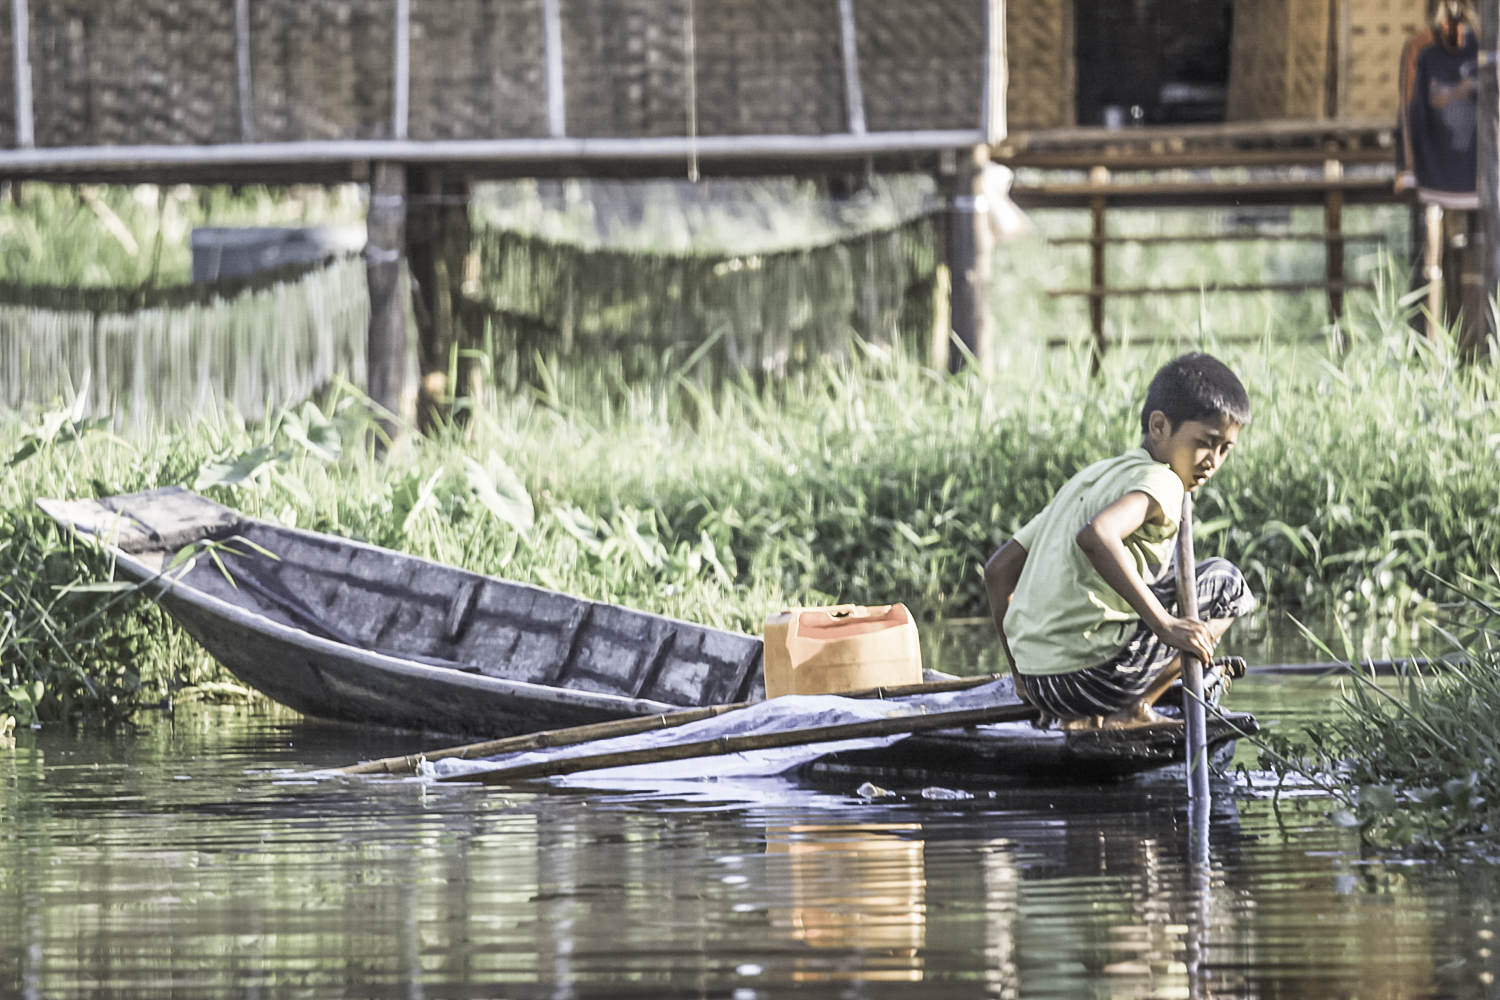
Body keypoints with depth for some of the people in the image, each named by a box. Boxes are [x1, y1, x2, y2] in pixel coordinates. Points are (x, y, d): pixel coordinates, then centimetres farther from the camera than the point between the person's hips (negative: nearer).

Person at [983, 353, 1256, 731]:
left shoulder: (1088, 479, 21)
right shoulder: (1160, 481, -7)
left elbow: (998, 569, 22)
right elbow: (1096, 535, -30)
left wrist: (1021, 673, 30)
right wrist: (1165, 625, -29)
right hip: (1089, 680, -8)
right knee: (1225, 582, 7)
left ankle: (1082, 717, 13)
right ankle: (1134, 710, 0)